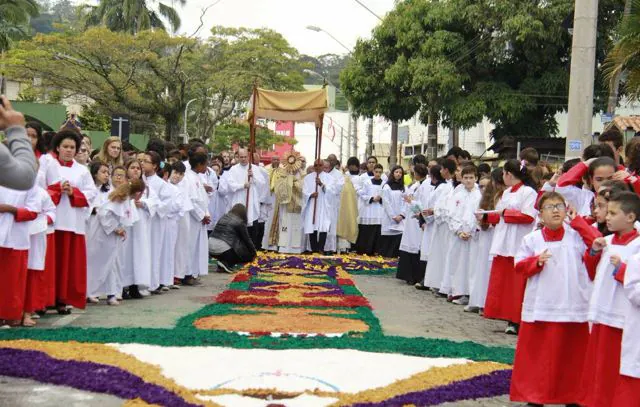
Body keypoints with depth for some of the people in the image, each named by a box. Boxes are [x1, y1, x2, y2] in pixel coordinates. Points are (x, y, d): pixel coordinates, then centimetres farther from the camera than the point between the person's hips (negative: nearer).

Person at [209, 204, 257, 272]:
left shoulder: (223, 218, 19)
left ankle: (223, 261, 9)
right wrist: (253, 253, 20)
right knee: (248, 255, 7)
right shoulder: (240, 222, -2)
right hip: (223, 249, -8)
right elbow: (247, 239, 5)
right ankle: (226, 263, -7)